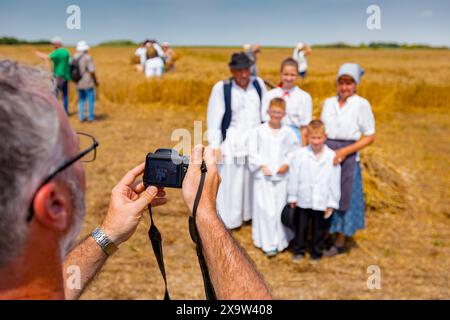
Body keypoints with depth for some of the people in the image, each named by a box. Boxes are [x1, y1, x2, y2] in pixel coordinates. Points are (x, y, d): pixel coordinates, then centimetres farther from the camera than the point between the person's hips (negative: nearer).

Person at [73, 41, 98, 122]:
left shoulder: (74, 57, 2)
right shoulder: (88, 57, -15)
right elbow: (92, 71, -17)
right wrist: (96, 81, -6)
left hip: (78, 82, 6)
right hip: (88, 83, -5)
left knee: (81, 100, 16)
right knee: (91, 99, 7)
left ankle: (81, 117, 14)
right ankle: (90, 117, 9)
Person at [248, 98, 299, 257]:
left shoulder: (288, 133, 6)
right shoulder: (258, 131, 1)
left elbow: (294, 153, 6)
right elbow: (252, 152, 1)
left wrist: (287, 164, -9)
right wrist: (262, 165, -10)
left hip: (282, 177, 2)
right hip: (263, 177, -1)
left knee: (280, 208, 5)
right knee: (265, 209, -3)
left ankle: (280, 241, 19)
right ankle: (268, 244, 5)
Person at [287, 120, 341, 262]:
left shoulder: (332, 157, -10)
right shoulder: (300, 155, -10)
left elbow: (335, 182, -4)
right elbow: (294, 177, -2)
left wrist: (332, 203, -1)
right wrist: (292, 197, 1)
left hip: (322, 202, 0)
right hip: (304, 200, 1)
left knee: (319, 229, 14)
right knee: (301, 227, 15)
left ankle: (317, 252, 32)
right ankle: (299, 251, 32)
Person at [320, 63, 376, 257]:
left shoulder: (361, 104, -8)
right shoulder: (329, 103, 7)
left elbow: (370, 137, -8)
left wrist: (345, 151, -16)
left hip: (347, 157, -4)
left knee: (342, 198, 5)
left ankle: (340, 243, 20)